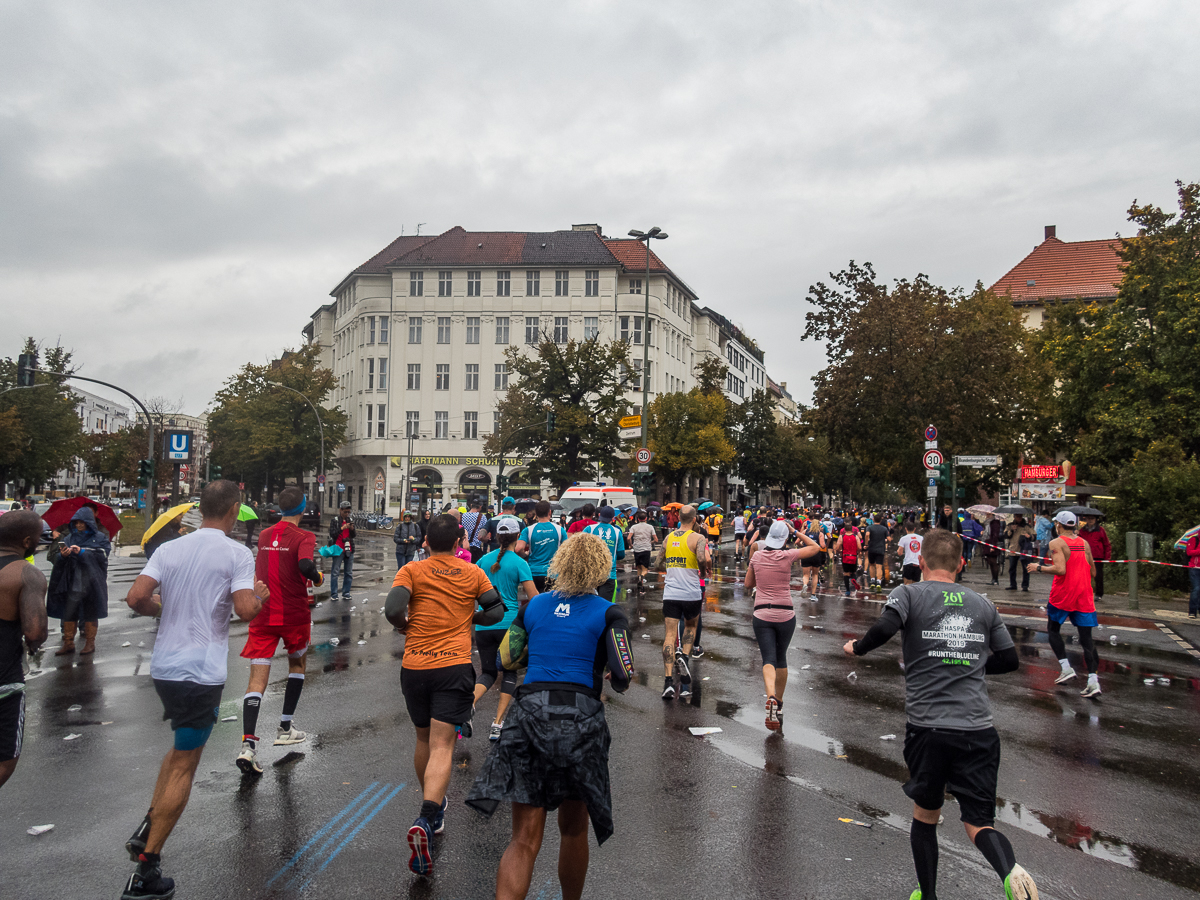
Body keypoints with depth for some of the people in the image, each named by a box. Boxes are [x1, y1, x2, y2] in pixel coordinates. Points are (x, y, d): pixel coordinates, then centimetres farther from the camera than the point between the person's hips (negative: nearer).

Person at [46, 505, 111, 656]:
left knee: (90, 613, 5)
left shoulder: (99, 537, 2)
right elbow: (56, 558, 3)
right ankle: (68, 643, 15)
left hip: (91, 581, -3)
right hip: (72, 581, 3)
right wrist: (62, 555, -19)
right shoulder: (69, 538, 10)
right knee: (69, 612, 4)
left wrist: (82, 552, -21)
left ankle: (90, 643, 16)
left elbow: (102, 556, -13)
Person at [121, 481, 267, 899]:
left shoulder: (169, 549, 4)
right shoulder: (237, 553, -11)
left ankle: (147, 827, 19)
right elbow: (245, 610, -19)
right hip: (202, 672, -6)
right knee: (183, 766, 5)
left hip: (164, 667, 6)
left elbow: (136, 599, -3)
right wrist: (259, 596, 2)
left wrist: (167, 607, 15)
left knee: (182, 746, 28)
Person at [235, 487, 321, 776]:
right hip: (294, 614, -3)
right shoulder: (303, 536, -9)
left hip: (262, 613, 3)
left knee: (258, 679, -3)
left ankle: (248, 744, -18)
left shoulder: (263, 536, 10)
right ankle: (285, 728, 25)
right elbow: (305, 566, -26)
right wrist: (318, 576, -6)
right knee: (297, 665, 22)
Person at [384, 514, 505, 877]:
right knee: (442, 746, -5)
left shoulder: (412, 570, 1)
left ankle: (433, 809, 37)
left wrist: (406, 626, 8)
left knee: (424, 740, 20)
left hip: (414, 667, 2)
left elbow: (393, 609, -12)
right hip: (455, 667, -1)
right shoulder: (473, 573, 5)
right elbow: (497, 611, 10)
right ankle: (426, 820, -25)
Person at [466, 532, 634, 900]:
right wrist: (614, 682, 16)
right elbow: (623, 676, -7)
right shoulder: (608, 613, 0)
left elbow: (507, 659, 16)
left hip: (529, 713, 2)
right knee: (573, 829, 20)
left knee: (525, 839, 3)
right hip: (580, 719, -2)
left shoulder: (534, 605, 10)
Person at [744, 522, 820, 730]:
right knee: (781, 659, 18)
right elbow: (815, 548, 4)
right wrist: (796, 532, 7)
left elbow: (748, 584, 13)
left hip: (762, 615, 0)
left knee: (769, 659, -6)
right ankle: (779, 703, 28)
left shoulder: (757, 556, 1)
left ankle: (771, 698, -31)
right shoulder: (787, 556, -8)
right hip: (785, 614, 0)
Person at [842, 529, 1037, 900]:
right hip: (979, 730, 2)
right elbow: (1009, 660, 17)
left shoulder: (908, 593, -1)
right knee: (979, 823, 8)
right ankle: (1009, 870, -20)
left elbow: (886, 628, -19)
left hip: (928, 728, -2)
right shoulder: (983, 604, 11)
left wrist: (856, 647, -1)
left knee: (925, 816, 18)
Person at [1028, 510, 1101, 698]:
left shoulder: (1056, 543, -9)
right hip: (1084, 595, 5)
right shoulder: (1084, 543, 9)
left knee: (1053, 630, 16)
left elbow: (1060, 569, -21)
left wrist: (1039, 567, -9)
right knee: (1086, 637, 4)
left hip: (1063, 594, -4)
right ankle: (1093, 680, -5)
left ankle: (1066, 668, 4)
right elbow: (1092, 571, 13)